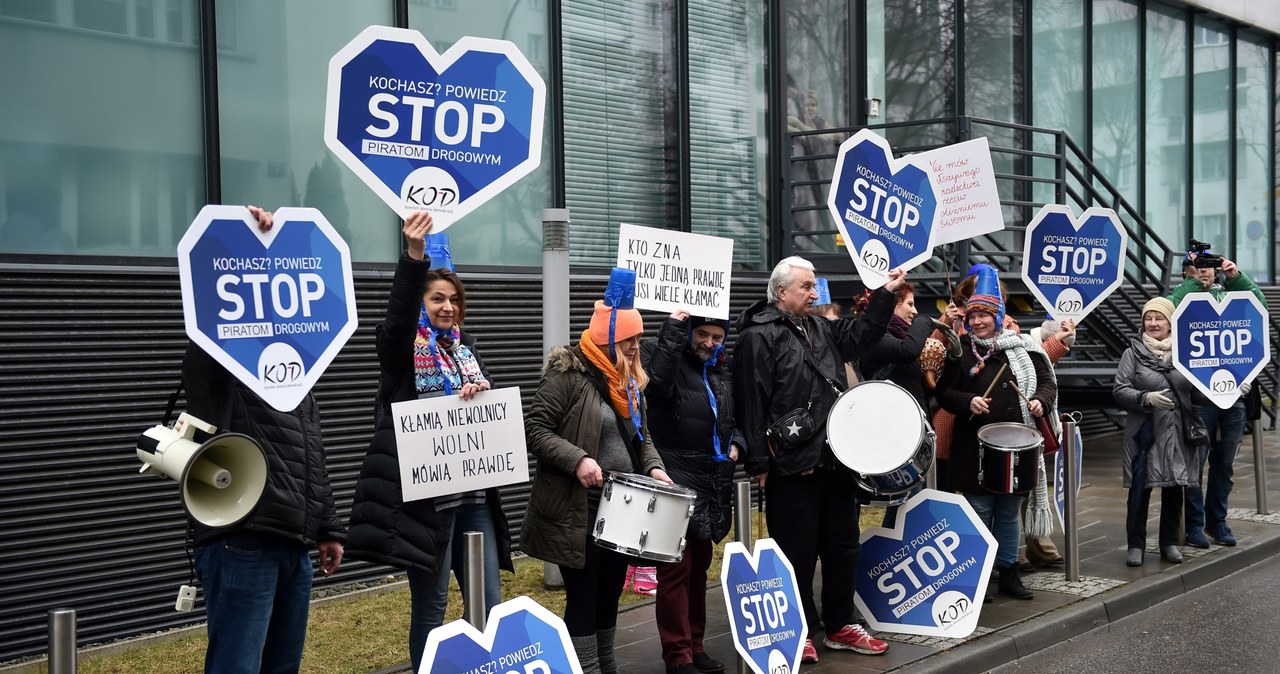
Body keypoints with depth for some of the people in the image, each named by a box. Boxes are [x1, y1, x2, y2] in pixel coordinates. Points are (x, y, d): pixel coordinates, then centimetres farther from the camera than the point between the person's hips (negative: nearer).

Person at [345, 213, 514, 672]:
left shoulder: (466, 347, 15)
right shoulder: (402, 346, -3)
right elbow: (397, 315, -25)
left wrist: (480, 396, -10)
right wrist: (414, 257, -38)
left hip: (474, 491, 6)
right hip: (426, 493, -6)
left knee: (489, 602, 10)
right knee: (430, 604, 2)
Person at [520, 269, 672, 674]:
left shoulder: (628, 381, 13)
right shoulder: (568, 375, -13)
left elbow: (641, 438, 19)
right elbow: (535, 429, -16)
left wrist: (653, 467, 0)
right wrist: (576, 460, -26)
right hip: (578, 511, -8)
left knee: (610, 594, 16)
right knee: (583, 598, -2)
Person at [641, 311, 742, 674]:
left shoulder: (722, 369, 14)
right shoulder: (665, 355, -6)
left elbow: (733, 416, 26)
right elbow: (657, 384, -29)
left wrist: (735, 443, 6)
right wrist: (673, 330, -26)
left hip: (713, 479, 7)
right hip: (677, 478, -7)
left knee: (700, 565, 14)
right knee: (676, 566, -5)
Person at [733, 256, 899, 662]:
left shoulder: (819, 329, 15)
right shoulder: (758, 337, -11)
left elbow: (859, 336, 25)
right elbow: (751, 403, -16)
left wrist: (886, 293, 14)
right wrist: (759, 463, -18)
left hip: (836, 459, 8)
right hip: (793, 465, -8)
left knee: (842, 546, 15)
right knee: (798, 553, 2)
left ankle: (840, 627, 28)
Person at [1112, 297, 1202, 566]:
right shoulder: (1133, 352, -1)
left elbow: (1198, 387, 12)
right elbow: (1119, 390, -6)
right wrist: (1146, 398, -21)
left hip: (1178, 432, 2)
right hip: (1145, 432, -2)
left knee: (1174, 488, 10)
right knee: (1140, 488, 1)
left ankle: (1170, 543, 24)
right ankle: (1136, 545, 11)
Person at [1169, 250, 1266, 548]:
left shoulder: (1228, 295, 13)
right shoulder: (1182, 297, 2)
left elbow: (1260, 303, 1)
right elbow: (1173, 309, -20)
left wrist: (1236, 276, -5)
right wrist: (1194, 281, -13)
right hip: (1201, 397, -4)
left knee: (1224, 464, 12)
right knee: (1195, 463, 1)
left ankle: (1217, 521, 23)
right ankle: (1194, 524, 10)